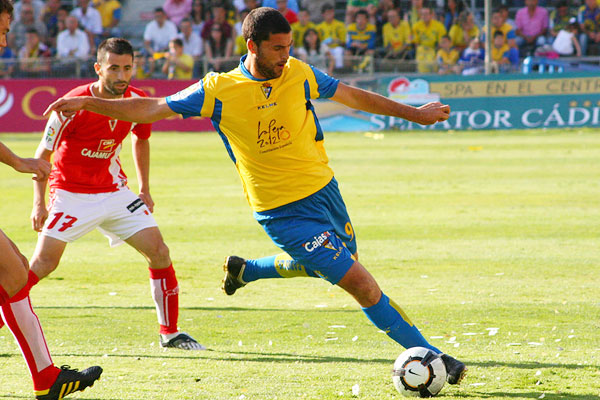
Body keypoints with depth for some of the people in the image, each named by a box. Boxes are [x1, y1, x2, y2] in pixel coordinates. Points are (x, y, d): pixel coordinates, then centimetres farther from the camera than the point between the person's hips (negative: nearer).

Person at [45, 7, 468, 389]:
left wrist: (413, 113, 15)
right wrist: (88, 103, -13)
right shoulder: (219, 90, -12)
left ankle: (245, 270, 46)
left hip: (325, 189, 6)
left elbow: (352, 95, 11)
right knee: (362, 283, -11)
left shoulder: (299, 73, -2)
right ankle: (430, 356, 0)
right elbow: (152, 108, -6)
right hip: (285, 212, -6)